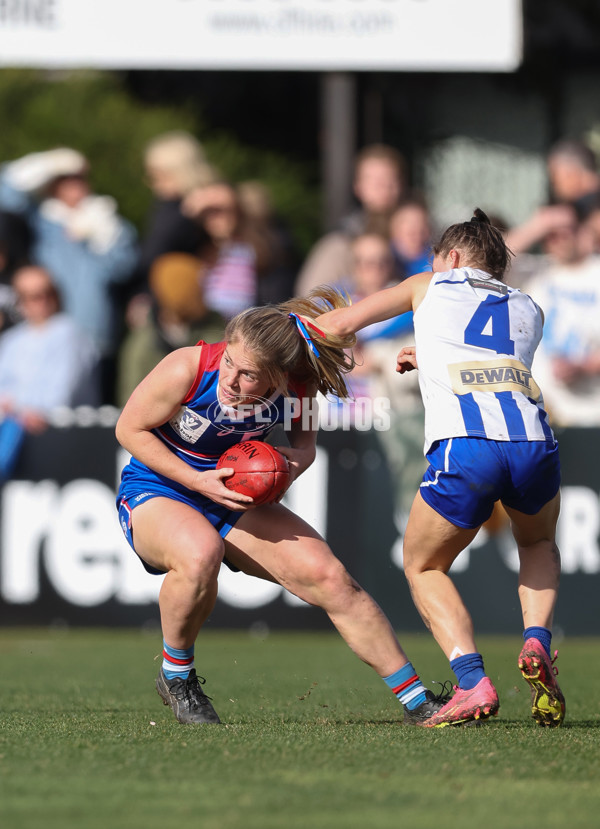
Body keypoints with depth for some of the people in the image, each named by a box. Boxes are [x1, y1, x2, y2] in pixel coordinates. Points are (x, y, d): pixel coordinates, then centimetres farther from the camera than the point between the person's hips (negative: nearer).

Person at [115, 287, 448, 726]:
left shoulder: (295, 384, -18)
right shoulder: (188, 370, -28)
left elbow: (304, 441, 3)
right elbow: (129, 429, -14)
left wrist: (294, 461, -22)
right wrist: (198, 481, -24)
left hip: (236, 496, 4)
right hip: (155, 492, -4)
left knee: (329, 577, -9)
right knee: (201, 553, -39)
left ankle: (417, 701, 4)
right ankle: (176, 674, -11)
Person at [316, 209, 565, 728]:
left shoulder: (430, 287, 23)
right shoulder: (529, 311, 31)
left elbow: (336, 325, 23)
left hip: (462, 449, -3)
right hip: (534, 441, 3)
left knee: (423, 567, 21)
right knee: (539, 545, 35)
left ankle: (473, 682, -2)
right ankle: (537, 643, 7)